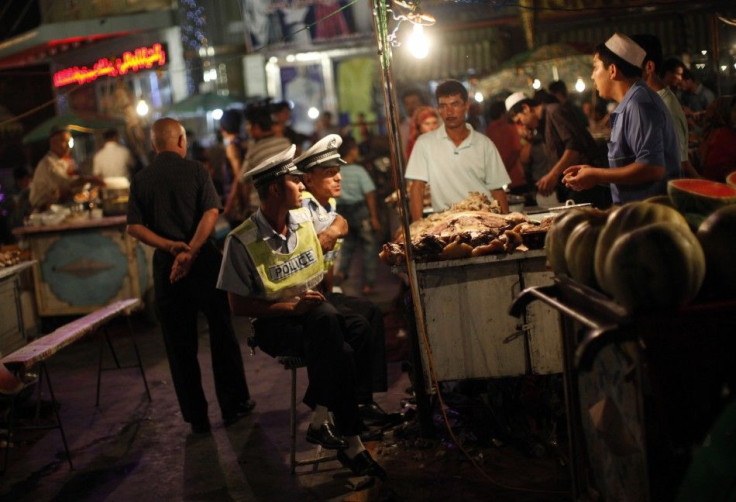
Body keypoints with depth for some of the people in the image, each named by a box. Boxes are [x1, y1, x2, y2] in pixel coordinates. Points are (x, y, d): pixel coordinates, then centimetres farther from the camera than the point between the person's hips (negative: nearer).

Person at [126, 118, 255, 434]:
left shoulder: (140, 180, 5)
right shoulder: (195, 170, -3)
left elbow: (134, 227, -4)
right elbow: (211, 213, -15)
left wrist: (169, 245, -12)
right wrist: (190, 251, -22)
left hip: (166, 265, 2)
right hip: (203, 261, -2)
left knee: (179, 343, 9)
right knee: (222, 334, 11)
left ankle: (196, 417, 15)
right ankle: (234, 405, 19)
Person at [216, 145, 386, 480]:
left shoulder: (306, 216, 4)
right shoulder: (242, 241, -11)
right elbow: (238, 305, -9)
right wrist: (290, 306, -16)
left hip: (317, 311, 4)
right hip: (273, 324, -4)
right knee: (339, 353, -31)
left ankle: (321, 419, -21)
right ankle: (351, 444, -21)